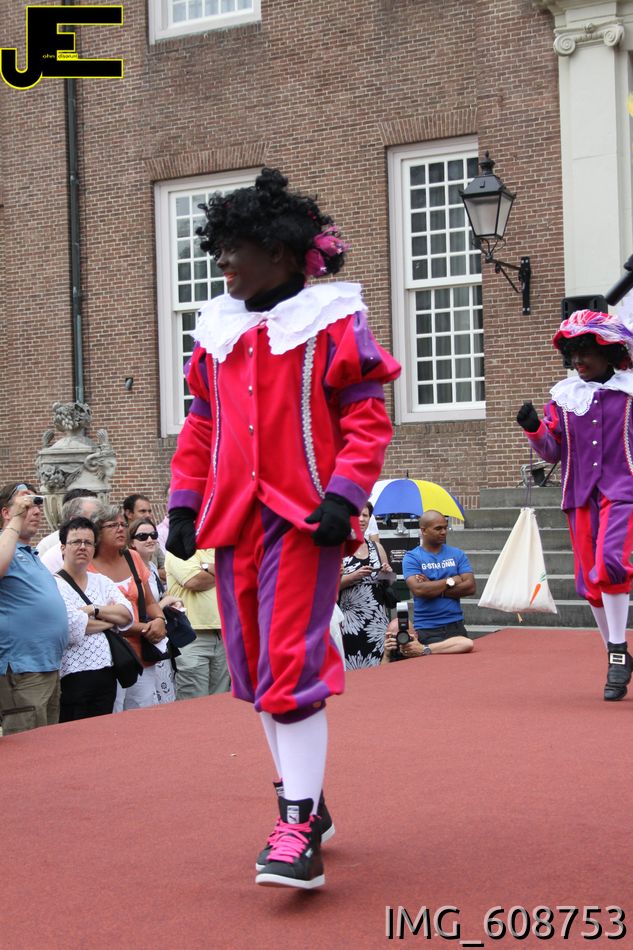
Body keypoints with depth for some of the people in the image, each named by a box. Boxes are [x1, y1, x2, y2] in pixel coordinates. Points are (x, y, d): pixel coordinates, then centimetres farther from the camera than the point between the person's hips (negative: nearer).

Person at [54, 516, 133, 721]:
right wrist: (112, 618, -3)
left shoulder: (102, 582, 16)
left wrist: (94, 610, -11)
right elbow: (72, 627, -18)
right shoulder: (54, 585, -6)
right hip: (72, 678, -6)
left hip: (106, 675, 6)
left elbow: (127, 615, 4)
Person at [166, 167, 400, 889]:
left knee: (291, 667, -12)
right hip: (234, 520, 7)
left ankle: (299, 831, -8)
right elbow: (200, 425, 18)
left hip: (303, 518, -6)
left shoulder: (331, 320, -2)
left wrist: (343, 496, -16)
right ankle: (306, 802, 24)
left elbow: (367, 419, -6)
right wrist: (183, 503, 12)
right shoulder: (219, 329, 15)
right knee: (255, 669, 9)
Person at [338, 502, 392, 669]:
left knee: (376, 668, -1)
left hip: (377, 619, 5)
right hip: (349, 619, -4)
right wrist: (354, 576, -20)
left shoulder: (377, 547, 15)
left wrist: (388, 573, 3)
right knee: (350, 670, -10)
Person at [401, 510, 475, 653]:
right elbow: (419, 590, -14)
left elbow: (470, 587, -1)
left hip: (455, 625, 4)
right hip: (426, 629, -4)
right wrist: (451, 581, -5)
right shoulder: (411, 558, 0)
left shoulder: (457, 554, 9)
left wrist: (434, 588, -8)